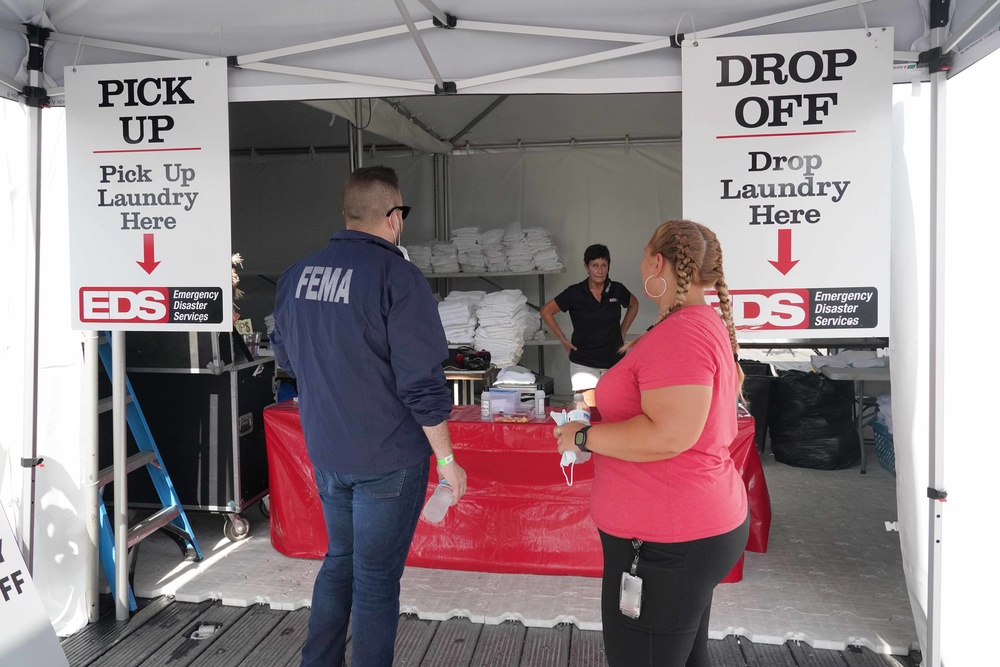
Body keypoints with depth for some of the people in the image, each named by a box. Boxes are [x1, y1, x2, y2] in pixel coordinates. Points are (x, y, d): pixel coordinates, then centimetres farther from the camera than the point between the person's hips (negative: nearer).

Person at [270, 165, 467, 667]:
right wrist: (447, 459, -8)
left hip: (324, 452, 6)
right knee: (376, 578, 8)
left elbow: (285, 357, 15)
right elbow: (422, 384, -18)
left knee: (339, 559, 24)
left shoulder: (296, 274, 2)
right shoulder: (398, 277, -18)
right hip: (387, 458, -6)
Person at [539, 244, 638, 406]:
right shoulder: (575, 293, -8)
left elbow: (633, 304, 21)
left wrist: (622, 332, 12)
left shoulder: (617, 290, -1)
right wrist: (564, 340, 0)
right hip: (584, 364, -3)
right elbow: (545, 311, 1)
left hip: (614, 362, 3)